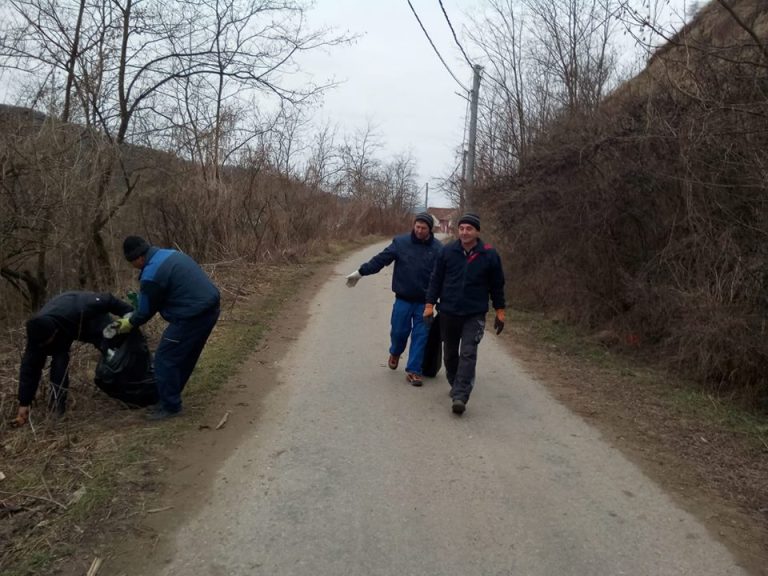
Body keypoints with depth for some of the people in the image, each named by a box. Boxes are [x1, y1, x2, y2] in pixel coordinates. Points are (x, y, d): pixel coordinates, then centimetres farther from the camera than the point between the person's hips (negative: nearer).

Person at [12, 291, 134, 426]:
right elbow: (30, 367, -25)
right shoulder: (39, 332, -35)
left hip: (93, 319, -1)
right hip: (65, 328, 2)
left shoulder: (76, 311, -49)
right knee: (59, 359, -22)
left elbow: (107, 300, -33)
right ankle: (57, 402, -9)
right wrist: (24, 404, -22)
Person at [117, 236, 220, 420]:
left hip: (193, 316, -10)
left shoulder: (151, 275, -15)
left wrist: (130, 323, 19)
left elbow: (146, 310, -1)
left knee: (165, 359, 3)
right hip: (210, 308, 10)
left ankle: (169, 406, 12)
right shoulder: (170, 254, 14)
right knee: (184, 357, 21)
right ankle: (171, 398, 34)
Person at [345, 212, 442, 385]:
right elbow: (380, 259, -3)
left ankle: (413, 371, 15)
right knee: (398, 331, 8)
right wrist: (360, 272, -5)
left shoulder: (437, 248, -4)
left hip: (424, 302, 0)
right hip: (403, 299, 0)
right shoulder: (400, 242, -3)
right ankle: (395, 353, 40)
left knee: (420, 336, 3)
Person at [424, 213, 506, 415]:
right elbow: (436, 279, 2)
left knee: (468, 354, -13)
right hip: (448, 313, 2)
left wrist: (500, 311, 6)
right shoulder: (447, 251, -3)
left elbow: (497, 285, 3)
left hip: (475, 315, -2)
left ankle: (460, 397, -15)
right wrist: (430, 304, -3)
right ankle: (455, 385, 36)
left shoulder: (489, 255, -5)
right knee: (450, 353, 15)